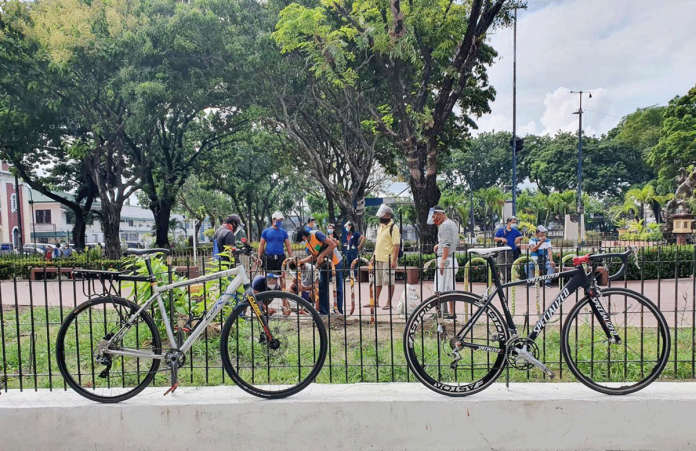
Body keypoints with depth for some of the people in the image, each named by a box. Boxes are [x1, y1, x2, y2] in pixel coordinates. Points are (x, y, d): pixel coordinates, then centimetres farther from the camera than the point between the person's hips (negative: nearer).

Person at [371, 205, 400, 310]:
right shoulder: (380, 227, 14)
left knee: (390, 282, 1)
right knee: (377, 281, 13)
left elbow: (396, 245, -15)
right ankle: (376, 301, 23)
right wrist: (374, 256, 18)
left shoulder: (393, 228, -10)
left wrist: (394, 260, -20)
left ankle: (389, 303, 9)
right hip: (378, 258, 8)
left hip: (388, 259, -8)